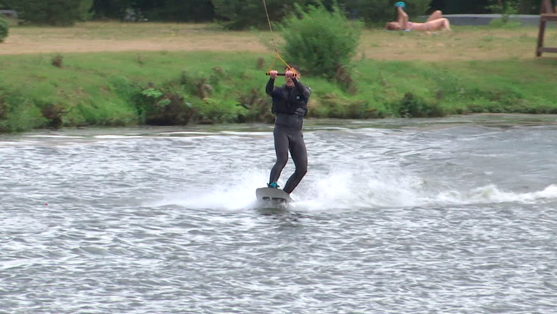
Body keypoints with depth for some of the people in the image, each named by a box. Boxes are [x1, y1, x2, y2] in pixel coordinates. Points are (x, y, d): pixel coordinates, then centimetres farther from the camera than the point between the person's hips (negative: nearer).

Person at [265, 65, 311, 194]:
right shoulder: (279, 91, 9)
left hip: (296, 133, 3)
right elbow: (269, 91, -14)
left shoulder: (302, 91, 9)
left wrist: (293, 79, -35)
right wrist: (272, 79, -37)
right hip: (281, 130, -3)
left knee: (302, 169, -3)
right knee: (282, 159, -27)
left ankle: (284, 193, 6)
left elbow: (305, 92, -16)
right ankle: (272, 185, -39)